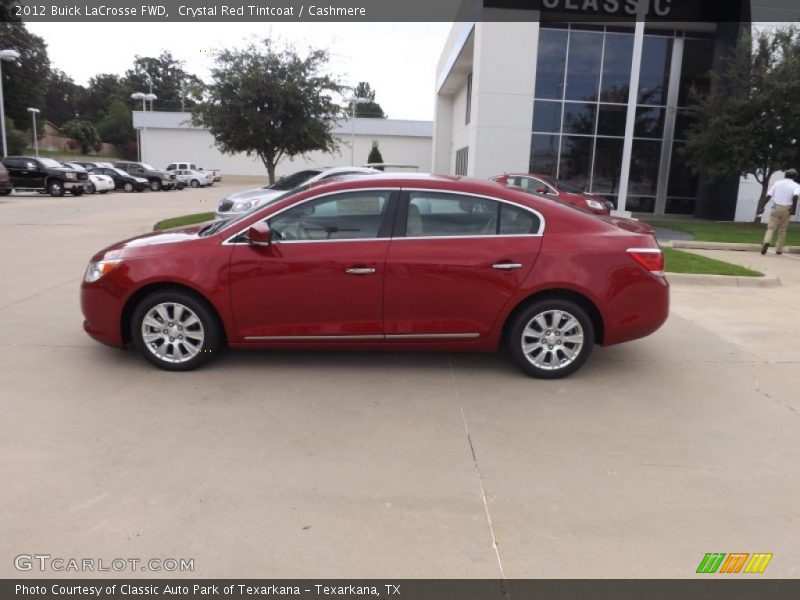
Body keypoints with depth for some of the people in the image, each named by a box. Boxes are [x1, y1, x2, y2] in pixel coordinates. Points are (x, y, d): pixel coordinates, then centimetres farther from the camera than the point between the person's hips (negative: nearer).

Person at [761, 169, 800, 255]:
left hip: (776, 208, 1)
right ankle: (779, 249, 13)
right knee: (782, 230, 10)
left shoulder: (777, 183, 10)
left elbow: (769, 195, 4)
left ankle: (767, 242, -32)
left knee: (771, 228, -4)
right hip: (786, 209, -1)